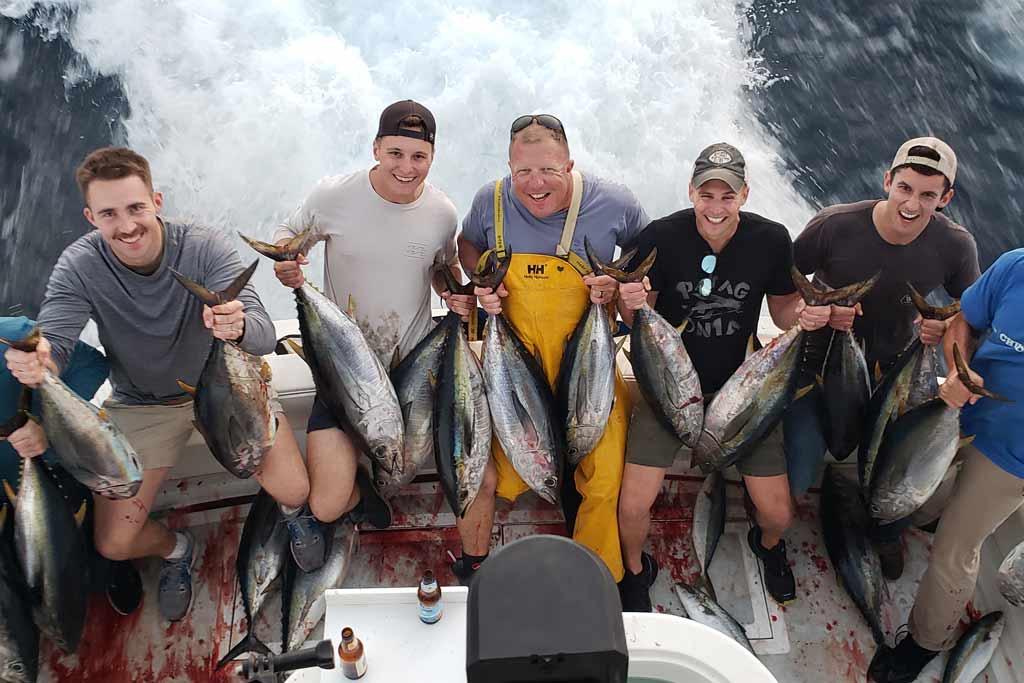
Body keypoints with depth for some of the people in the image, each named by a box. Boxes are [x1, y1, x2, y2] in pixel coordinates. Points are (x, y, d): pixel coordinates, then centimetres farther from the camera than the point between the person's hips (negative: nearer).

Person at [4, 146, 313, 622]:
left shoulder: (204, 248, -24)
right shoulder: (80, 266, -19)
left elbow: (264, 336, -33)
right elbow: (53, 346, -26)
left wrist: (238, 326, -58)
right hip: (141, 402, 2)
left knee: (294, 492, -17)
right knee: (112, 544, -4)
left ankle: (293, 517, 24)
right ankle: (175, 550, 33)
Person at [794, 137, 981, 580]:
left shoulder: (955, 245, -16)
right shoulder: (835, 225, -23)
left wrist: (947, 327, -19)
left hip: (894, 365, 2)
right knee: (798, 475, -3)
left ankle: (886, 533, 48)